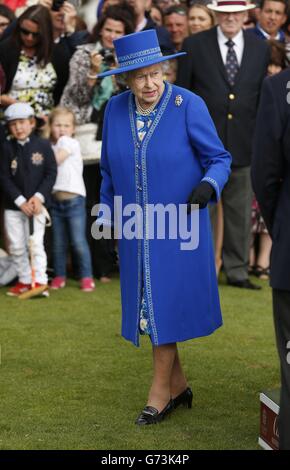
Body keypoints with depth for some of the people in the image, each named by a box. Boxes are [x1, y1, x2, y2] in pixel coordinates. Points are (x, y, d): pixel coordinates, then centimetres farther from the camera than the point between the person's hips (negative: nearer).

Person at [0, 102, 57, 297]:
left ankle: (40, 281, -1)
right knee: (16, 246, 7)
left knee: (35, 243, -6)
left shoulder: (43, 145, -3)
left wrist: (39, 197, -13)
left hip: (36, 204, -2)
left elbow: (51, 173, -3)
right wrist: (20, 201, -12)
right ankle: (24, 280, 20)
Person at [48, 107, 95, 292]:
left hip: (74, 199, -5)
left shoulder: (71, 143, -6)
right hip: (56, 199, 6)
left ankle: (87, 277, 3)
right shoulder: (50, 147, 13)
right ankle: (59, 276, 20)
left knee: (78, 241, -5)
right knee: (58, 242, 10)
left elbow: (55, 161, -15)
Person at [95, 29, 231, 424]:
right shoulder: (116, 109, -3)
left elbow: (219, 159, -9)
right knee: (148, 305, 10)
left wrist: (208, 186, -29)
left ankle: (160, 391, 11)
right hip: (136, 227, 5)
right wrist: (105, 215, 10)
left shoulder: (188, 106, -15)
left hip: (179, 225, -5)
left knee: (166, 302, -2)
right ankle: (178, 385, 25)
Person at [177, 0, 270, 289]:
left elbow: (263, 98, 9)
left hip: (244, 143, 2)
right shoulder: (194, 45, 0)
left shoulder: (260, 49, 7)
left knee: (240, 210, 8)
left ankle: (237, 271, 17)